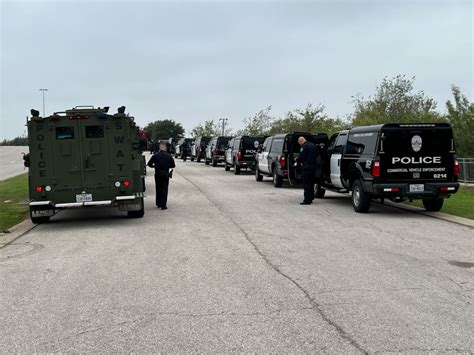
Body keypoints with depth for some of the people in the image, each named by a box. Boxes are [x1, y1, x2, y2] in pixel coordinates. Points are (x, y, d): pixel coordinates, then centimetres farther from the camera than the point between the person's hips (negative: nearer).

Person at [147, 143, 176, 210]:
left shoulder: (155, 156, -4)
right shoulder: (169, 156, -5)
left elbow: (149, 164, 0)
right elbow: (173, 165, 1)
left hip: (157, 174, 1)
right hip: (166, 174, -1)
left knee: (158, 189, 15)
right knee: (164, 189, 3)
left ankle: (158, 204, 22)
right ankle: (163, 205, -2)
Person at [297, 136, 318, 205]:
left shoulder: (304, 146, -13)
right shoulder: (313, 145, 14)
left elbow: (301, 157, -18)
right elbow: (316, 155, 22)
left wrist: (298, 159, 2)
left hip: (307, 167, -9)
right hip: (314, 165, 9)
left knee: (306, 184, -5)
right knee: (311, 183, 18)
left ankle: (307, 200, -7)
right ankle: (311, 198, 25)